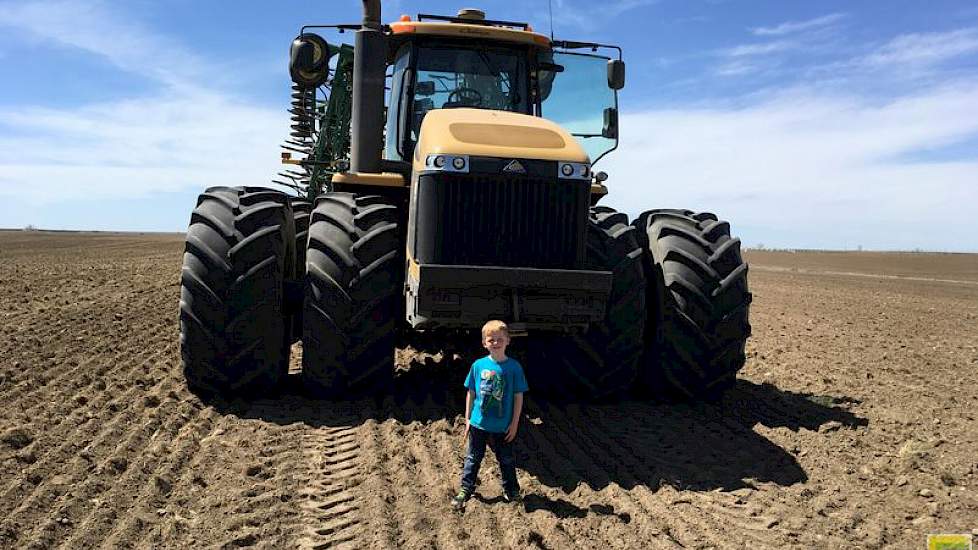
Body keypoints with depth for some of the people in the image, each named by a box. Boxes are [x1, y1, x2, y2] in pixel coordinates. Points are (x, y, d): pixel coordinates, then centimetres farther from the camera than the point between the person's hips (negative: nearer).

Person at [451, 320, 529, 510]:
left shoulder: (514, 367, -10)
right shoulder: (478, 365, -6)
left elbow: (518, 397, -5)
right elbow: (471, 393, 3)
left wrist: (514, 423, -6)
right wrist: (467, 419, 4)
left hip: (503, 426, -1)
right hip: (478, 423, 1)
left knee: (506, 459, 16)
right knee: (473, 458, 13)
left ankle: (511, 490, 36)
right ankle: (466, 490, 28)